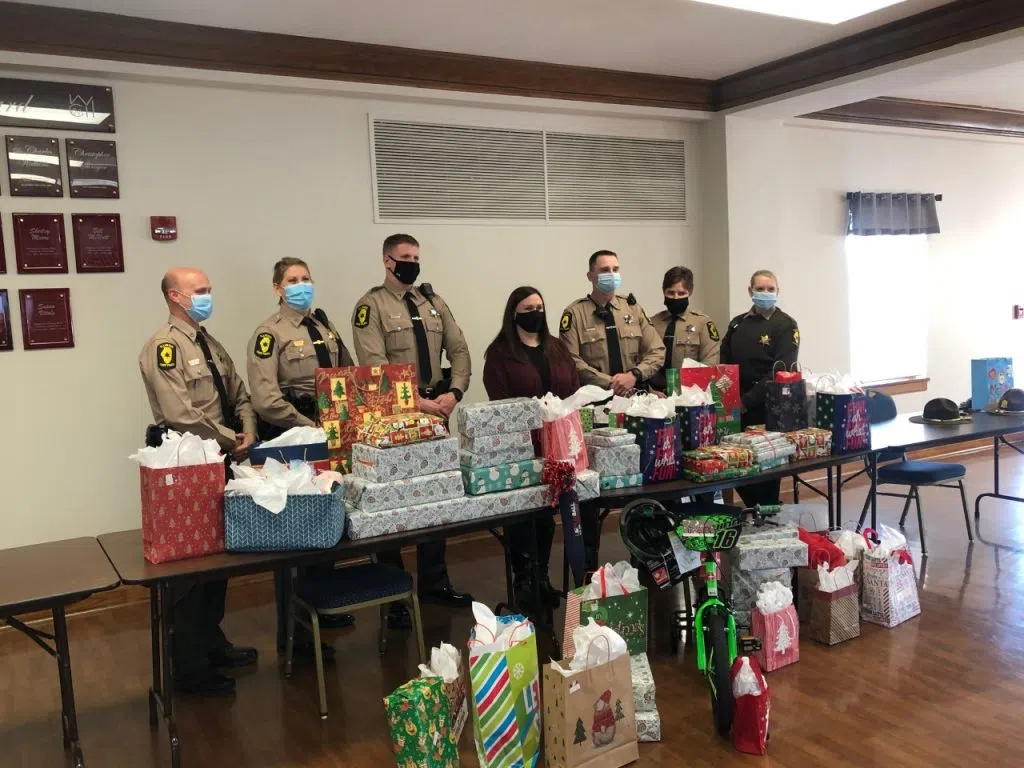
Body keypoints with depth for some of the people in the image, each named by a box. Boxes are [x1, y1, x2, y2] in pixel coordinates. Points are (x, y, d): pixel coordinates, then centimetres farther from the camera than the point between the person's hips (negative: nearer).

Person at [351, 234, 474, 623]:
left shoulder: (433, 302, 13)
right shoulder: (372, 306, -6)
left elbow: (459, 350, 8)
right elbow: (375, 368, -16)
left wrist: (454, 393, -8)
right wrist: (417, 403, -20)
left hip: (438, 412, 6)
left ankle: (434, 582, 27)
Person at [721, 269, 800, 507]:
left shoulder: (785, 326, -4)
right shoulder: (736, 324, 12)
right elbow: (724, 364, 13)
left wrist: (748, 401, -20)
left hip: (768, 409, -5)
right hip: (736, 408, 5)